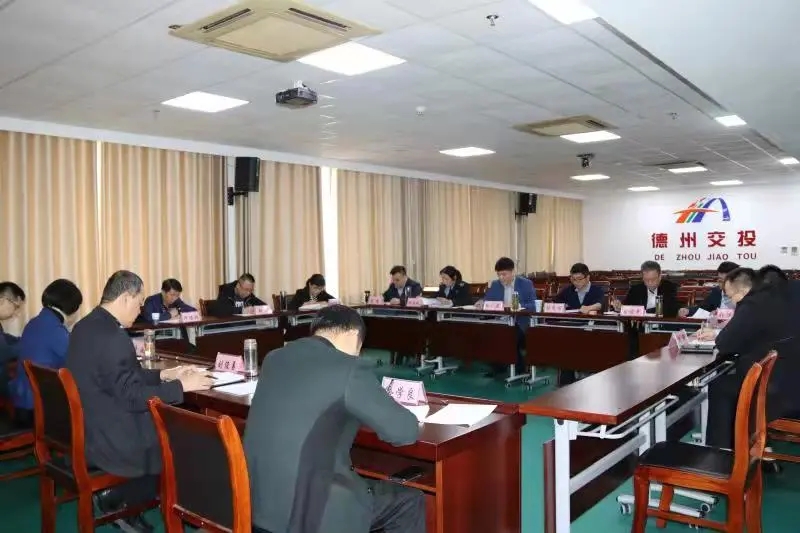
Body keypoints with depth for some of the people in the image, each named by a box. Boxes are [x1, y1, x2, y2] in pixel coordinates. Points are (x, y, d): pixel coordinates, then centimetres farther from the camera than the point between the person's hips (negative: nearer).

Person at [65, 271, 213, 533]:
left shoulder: (86, 326, 5)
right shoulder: (112, 337, -26)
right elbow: (132, 397, -24)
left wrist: (163, 375, 11)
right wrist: (181, 386, -15)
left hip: (88, 428, 10)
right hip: (109, 440, -9)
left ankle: (127, 507, 21)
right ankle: (116, 499, 18)